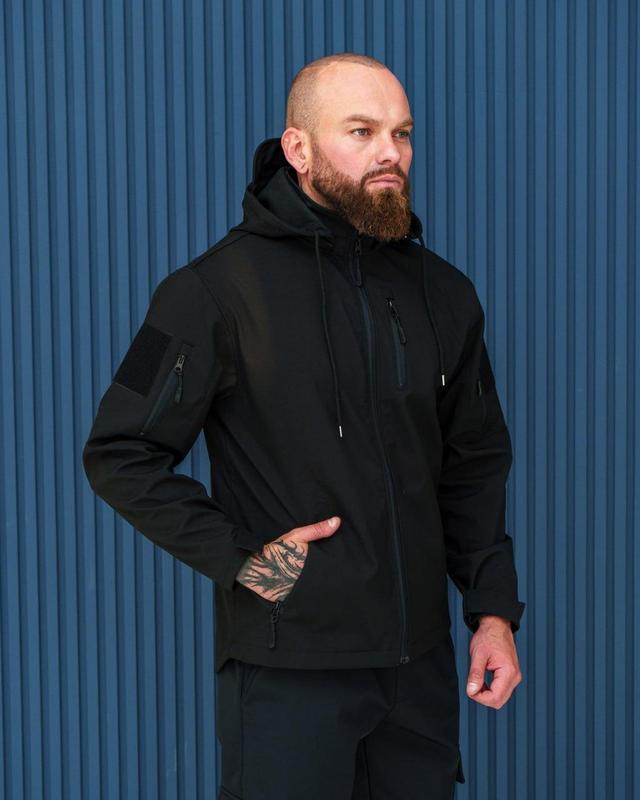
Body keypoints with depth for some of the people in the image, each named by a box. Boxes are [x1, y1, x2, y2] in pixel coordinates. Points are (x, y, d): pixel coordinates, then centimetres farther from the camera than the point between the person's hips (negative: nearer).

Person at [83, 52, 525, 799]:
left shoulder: (444, 293, 5)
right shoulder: (219, 288, -10)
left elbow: (475, 464, 12)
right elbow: (120, 454, -7)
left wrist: (494, 607, 4)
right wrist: (238, 557, -14)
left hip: (421, 662, 5)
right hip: (287, 669, -5)